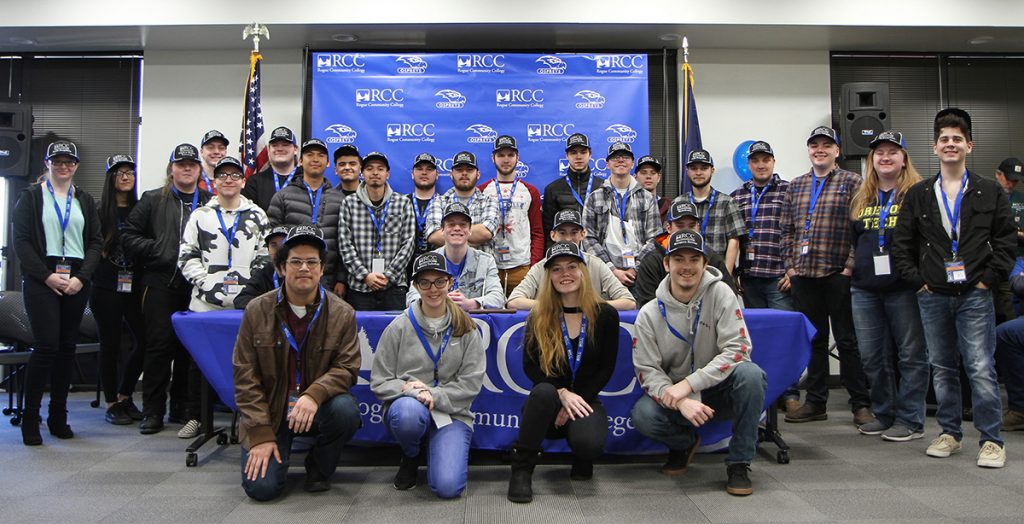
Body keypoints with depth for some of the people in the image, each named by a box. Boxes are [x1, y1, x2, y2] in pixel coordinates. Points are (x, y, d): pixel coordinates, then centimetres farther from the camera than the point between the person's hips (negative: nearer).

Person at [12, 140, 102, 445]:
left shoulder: (85, 201, 15)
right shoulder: (31, 197, 7)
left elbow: (96, 242, 9)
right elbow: (20, 240, -1)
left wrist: (82, 277, -5)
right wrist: (46, 275, -12)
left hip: (77, 281, 3)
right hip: (41, 280, -3)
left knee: (68, 347, 4)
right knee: (47, 345, -11)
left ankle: (58, 417, 13)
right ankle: (30, 418, 0)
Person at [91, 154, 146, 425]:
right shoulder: (100, 211, -1)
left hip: (135, 286, 3)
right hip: (107, 287, -3)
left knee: (144, 340, 0)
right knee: (110, 344, 4)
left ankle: (125, 395, 20)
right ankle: (112, 403, 16)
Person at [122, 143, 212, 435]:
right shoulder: (153, 200, 10)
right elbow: (129, 236, 5)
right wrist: (159, 251, -6)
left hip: (197, 286, 1)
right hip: (161, 283, -1)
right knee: (159, 345, -1)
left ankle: (184, 407, 17)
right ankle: (153, 411, 8)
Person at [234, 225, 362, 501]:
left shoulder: (343, 314, -5)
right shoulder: (257, 311, -4)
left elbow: (347, 367, -8)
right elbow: (245, 375, -4)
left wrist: (314, 394, -30)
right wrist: (261, 434, -11)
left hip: (318, 406, 0)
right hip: (270, 410, 0)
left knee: (346, 410, -33)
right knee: (261, 487, -17)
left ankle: (319, 468, -1)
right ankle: (280, 450, 20)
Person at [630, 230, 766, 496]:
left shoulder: (720, 294, -11)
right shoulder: (650, 314, -7)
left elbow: (738, 349, -19)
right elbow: (647, 370, -9)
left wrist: (689, 383, -26)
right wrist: (681, 401, -28)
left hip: (719, 390, -1)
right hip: (675, 396, 1)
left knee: (750, 374, -32)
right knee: (643, 415, -28)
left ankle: (739, 463, -12)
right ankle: (685, 443, 10)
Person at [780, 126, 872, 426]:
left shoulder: (852, 183, 1)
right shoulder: (795, 186, 14)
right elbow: (787, 230, 14)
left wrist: (850, 267, -12)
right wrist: (790, 265, 5)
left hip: (838, 274, -4)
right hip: (803, 276, 4)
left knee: (847, 340, 1)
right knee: (813, 340, 10)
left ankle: (860, 403, 12)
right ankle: (815, 402, 19)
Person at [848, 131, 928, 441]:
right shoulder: (861, 198, 15)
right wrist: (853, 265, 11)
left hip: (904, 287, -5)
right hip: (865, 288, 6)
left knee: (911, 354, 1)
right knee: (872, 357, 10)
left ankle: (910, 420, 10)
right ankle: (884, 414, 23)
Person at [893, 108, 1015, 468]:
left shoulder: (990, 192, 4)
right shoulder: (918, 195, 8)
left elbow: (1007, 239, 4)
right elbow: (902, 243, 9)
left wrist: (989, 278, -4)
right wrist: (917, 280, 1)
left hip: (975, 295, -2)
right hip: (933, 296, 2)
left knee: (981, 369, -5)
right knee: (942, 369, 10)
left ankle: (991, 440, 5)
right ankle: (950, 434, 21)